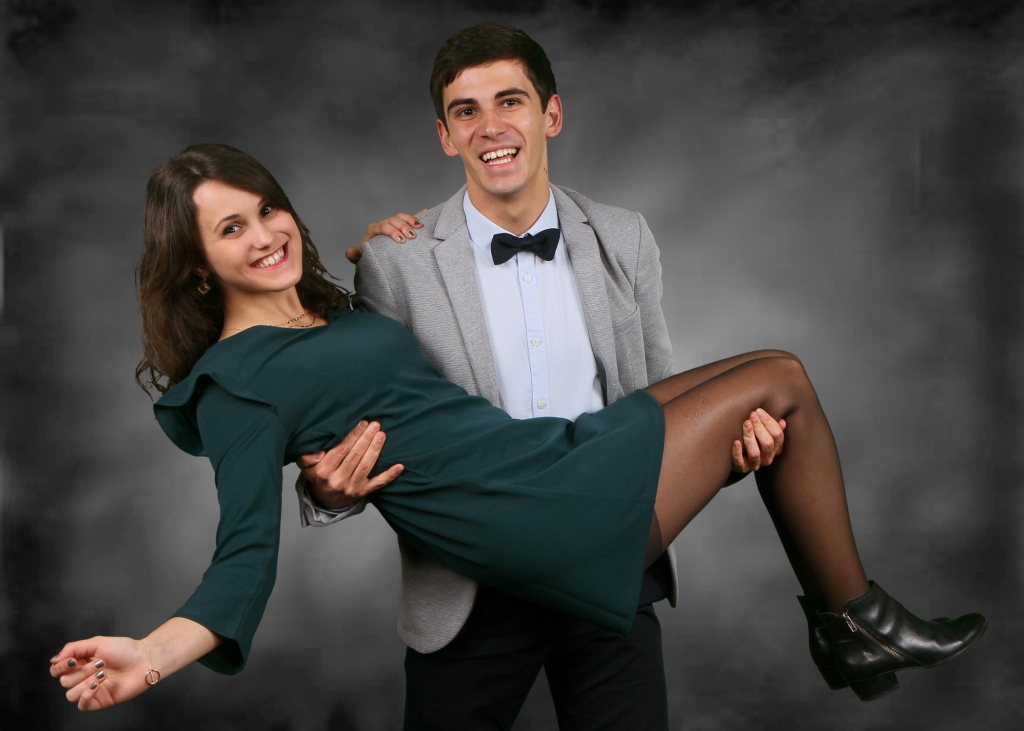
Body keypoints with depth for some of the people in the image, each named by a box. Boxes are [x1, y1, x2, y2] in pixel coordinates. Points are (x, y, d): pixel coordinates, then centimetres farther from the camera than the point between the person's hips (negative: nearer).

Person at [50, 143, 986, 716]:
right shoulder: (235, 383, -13)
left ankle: (855, 629, 19)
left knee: (769, 374, 13)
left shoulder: (327, 311, 14)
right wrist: (150, 654, -35)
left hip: (553, 452, 9)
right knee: (779, 382, 0)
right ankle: (864, 623, 17)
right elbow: (248, 551, -18)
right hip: (555, 512, -9)